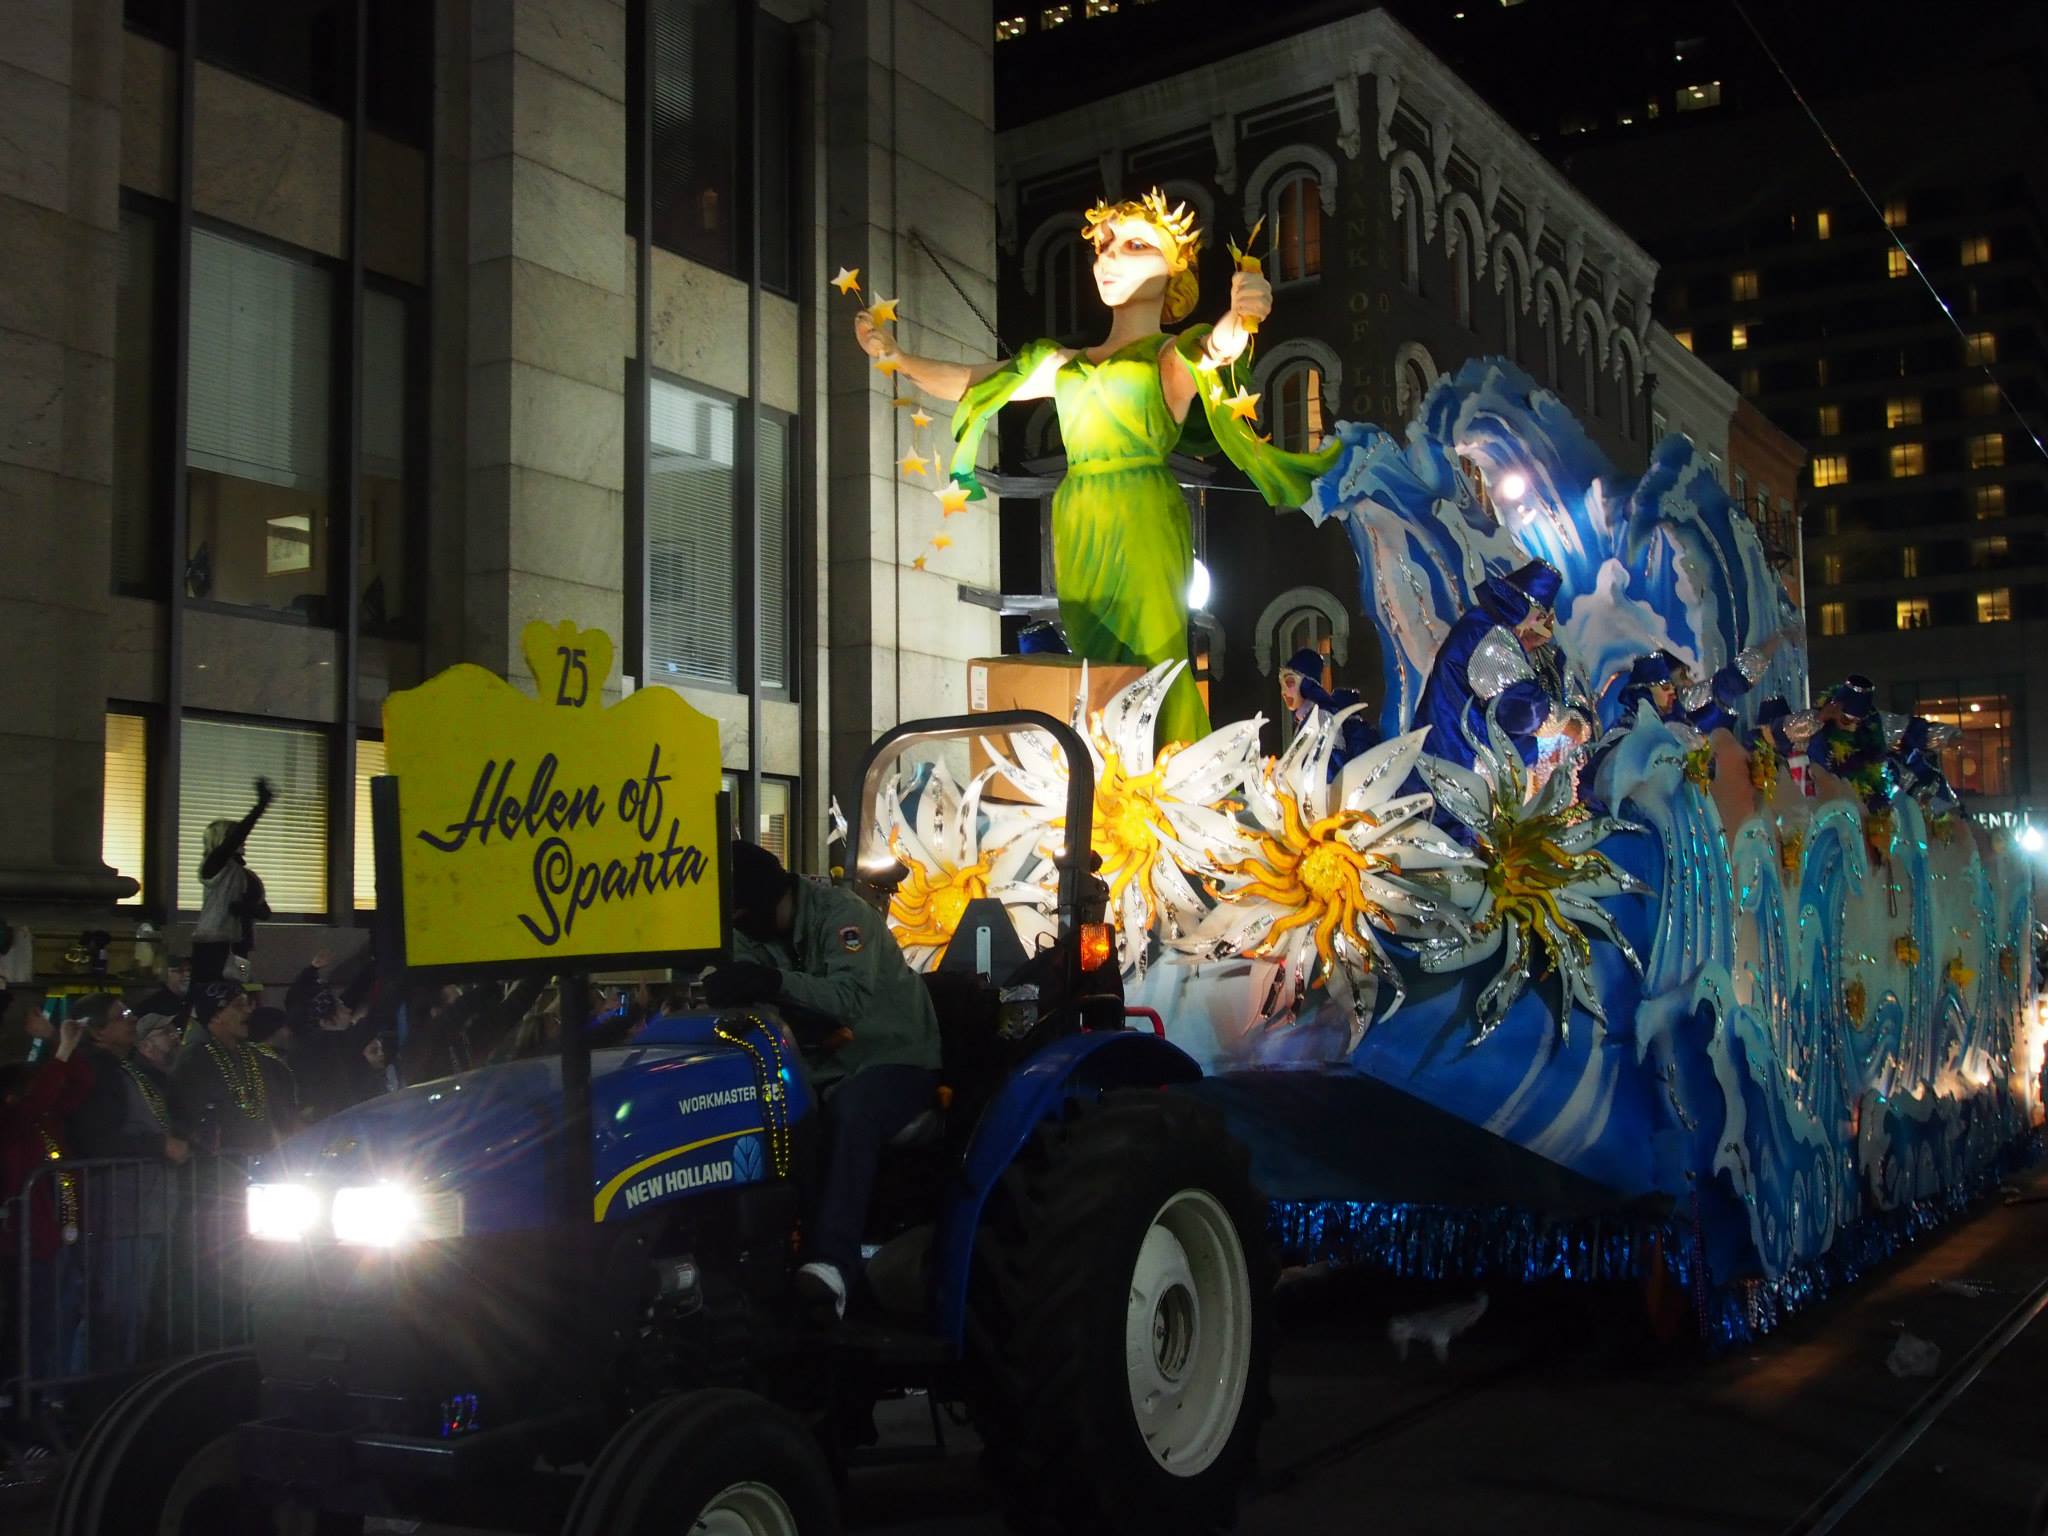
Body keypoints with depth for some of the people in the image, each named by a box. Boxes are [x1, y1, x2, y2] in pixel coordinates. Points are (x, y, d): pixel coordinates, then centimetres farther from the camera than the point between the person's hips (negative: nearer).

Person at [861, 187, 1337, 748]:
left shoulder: (1170, 355, 3)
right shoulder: (1064, 362, 18)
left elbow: (1211, 350, -21)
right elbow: (967, 383, 17)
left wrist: (1237, 318, -44)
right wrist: (894, 355, 5)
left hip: (1143, 525, -5)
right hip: (1077, 528, 5)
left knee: (1145, 660, -12)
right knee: (1089, 666, 4)